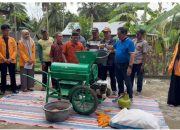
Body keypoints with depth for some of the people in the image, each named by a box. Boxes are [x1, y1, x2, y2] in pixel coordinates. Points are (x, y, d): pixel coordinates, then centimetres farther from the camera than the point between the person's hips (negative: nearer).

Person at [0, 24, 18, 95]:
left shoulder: (12, 39, 6)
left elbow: (15, 50, 3)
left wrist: (11, 58, -9)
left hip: (12, 61, 1)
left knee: (13, 75, 6)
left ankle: (14, 89, 15)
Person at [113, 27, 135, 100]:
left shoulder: (129, 42, -15)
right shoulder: (118, 41, 6)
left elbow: (132, 55, -20)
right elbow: (113, 48, 25)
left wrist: (130, 67, -25)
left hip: (125, 65, -7)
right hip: (117, 65, 7)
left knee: (127, 82, 1)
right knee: (119, 81, 17)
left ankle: (130, 97, 13)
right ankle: (120, 95, 31)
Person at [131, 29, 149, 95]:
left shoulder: (144, 43, -10)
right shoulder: (134, 40, 8)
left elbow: (145, 55, -11)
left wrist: (143, 65, -14)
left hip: (139, 63, -6)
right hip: (132, 62, 6)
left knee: (139, 77, 8)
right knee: (131, 76, 14)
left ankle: (139, 90, 22)